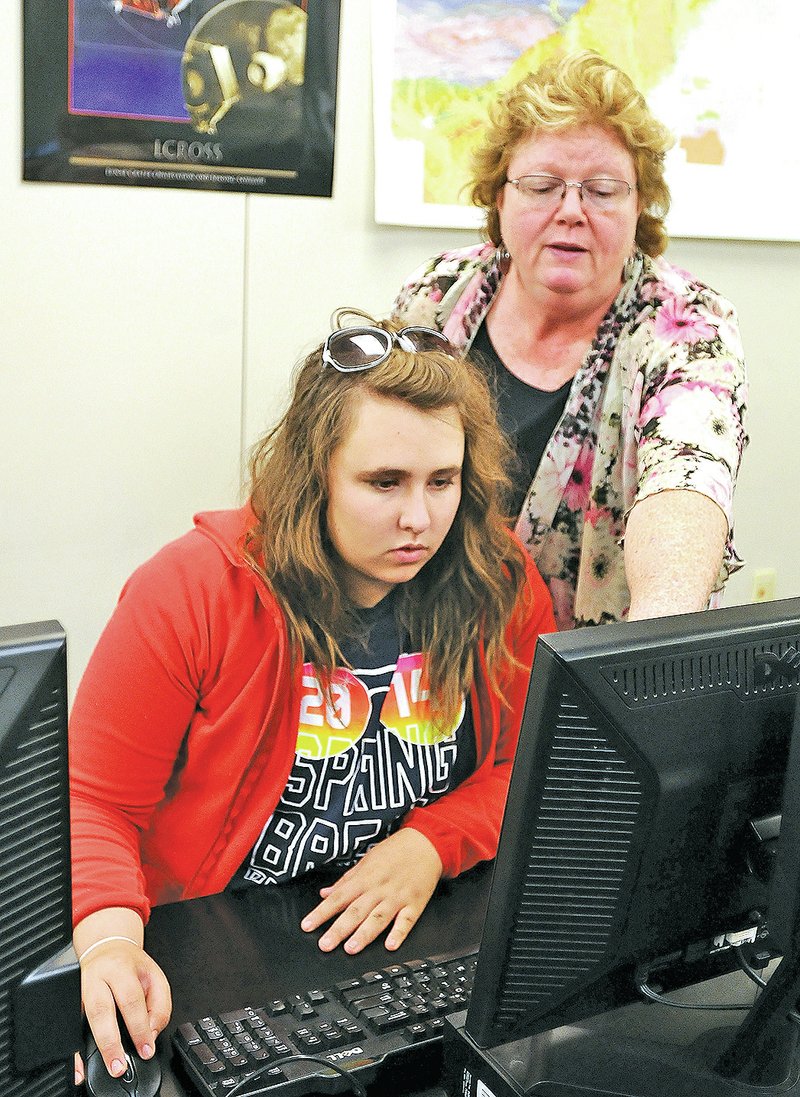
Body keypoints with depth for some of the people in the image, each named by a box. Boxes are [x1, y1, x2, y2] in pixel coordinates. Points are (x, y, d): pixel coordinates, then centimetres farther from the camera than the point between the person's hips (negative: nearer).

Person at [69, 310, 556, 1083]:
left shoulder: (502, 584, -4)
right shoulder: (194, 590, -13)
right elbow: (92, 805, -8)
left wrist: (433, 843, -13)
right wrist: (110, 942, -27)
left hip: (422, 936, 3)